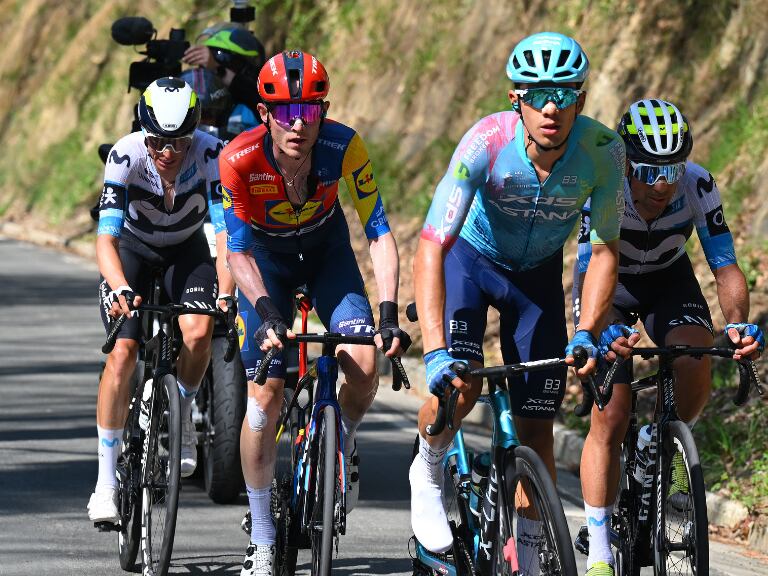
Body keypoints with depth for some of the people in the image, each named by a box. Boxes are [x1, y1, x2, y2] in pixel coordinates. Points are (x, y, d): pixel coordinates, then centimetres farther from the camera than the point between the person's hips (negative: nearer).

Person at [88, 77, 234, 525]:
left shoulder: (210, 153, -30)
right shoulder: (126, 155, -31)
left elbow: (226, 230, -35)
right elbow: (106, 236, -37)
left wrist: (226, 294, -50)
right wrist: (121, 290, -55)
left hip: (187, 249, 1)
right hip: (133, 248, -1)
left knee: (198, 332, -26)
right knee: (123, 352, -16)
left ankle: (183, 413, 6)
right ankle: (107, 480, -8)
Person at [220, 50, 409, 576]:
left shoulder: (343, 146, -30)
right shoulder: (239, 159, -32)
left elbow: (378, 231, -25)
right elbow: (237, 250, -25)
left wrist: (389, 311, -36)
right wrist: (266, 310, -40)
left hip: (326, 249, 1)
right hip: (266, 258, -1)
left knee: (364, 366, -22)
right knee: (265, 397, -9)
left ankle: (343, 444, 13)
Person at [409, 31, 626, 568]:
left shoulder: (602, 150, -29)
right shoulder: (486, 143, -36)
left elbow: (605, 250, -16)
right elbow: (431, 248, -39)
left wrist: (588, 334, -29)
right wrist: (436, 351, -49)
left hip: (537, 272, 2)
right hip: (471, 256, -2)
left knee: (537, 425, -1)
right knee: (460, 384, -25)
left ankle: (529, 560, 16)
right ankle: (427, 473, 7)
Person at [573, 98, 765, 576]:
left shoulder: (699, 187, -27)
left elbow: (726, 266, -27)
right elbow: (589, 274, -40)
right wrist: (606, 330, -60)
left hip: (668, 279, 2)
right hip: (609, 286, -2)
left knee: (696, 363, -29)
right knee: (610, 419, -11)